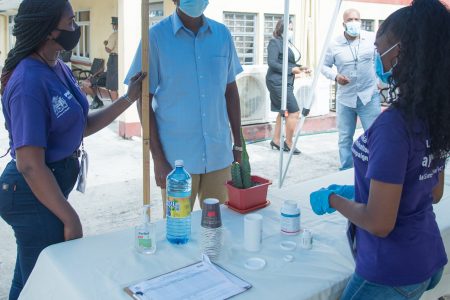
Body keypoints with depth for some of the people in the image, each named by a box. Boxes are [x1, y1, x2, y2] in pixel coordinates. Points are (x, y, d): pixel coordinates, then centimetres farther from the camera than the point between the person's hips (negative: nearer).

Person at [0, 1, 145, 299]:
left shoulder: (60, 69, 2)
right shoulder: (29, 82, -25)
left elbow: (83, 126, 9)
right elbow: (30, 166, -26)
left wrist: (129, 99, 2)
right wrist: (71, 219, -20)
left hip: (50, 186, 8)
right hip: (34, 194, -8)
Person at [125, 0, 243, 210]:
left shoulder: (223, 34, 4)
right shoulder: (157, 36, -7)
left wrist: (238, 144, 11)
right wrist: (157, 158, -8)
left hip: (219, 154, 3)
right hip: (177, 158, -3)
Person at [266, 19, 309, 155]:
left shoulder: (289, 43, 15)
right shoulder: (275, 42, -10)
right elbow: (272, 63, -17)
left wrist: (299, 67, 3)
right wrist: (291, 70, -17)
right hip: (278, 82, -9)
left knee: (284, 112, 13)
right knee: (294, 111, -10)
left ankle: (276, 140, 23)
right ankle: (289, 143, 1)